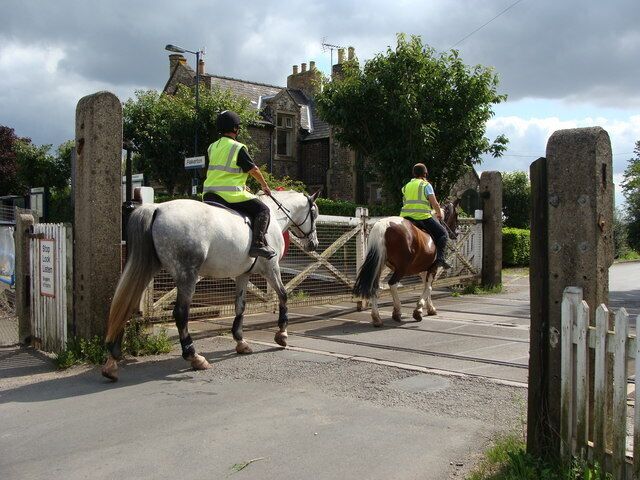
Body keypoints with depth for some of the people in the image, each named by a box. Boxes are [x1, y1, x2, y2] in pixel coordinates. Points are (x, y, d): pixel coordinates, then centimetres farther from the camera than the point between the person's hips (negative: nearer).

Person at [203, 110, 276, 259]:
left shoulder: (212, 147, 15)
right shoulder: (238, 148, -6)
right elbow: (253, 170, -1)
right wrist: (264, 185, 17)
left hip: (208, 195, 7)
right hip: (230, 195, -7)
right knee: (262, 210, 0)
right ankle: (258, 243, -16)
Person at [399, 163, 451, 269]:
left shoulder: (406, 186, 20)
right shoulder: (426, 185, 3)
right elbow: (434, 203, -1)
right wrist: (439, 213, 15)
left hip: (405, 217, 5)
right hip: (422, 217, -5)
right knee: (442, 233, 6)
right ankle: (440, 257, -9)